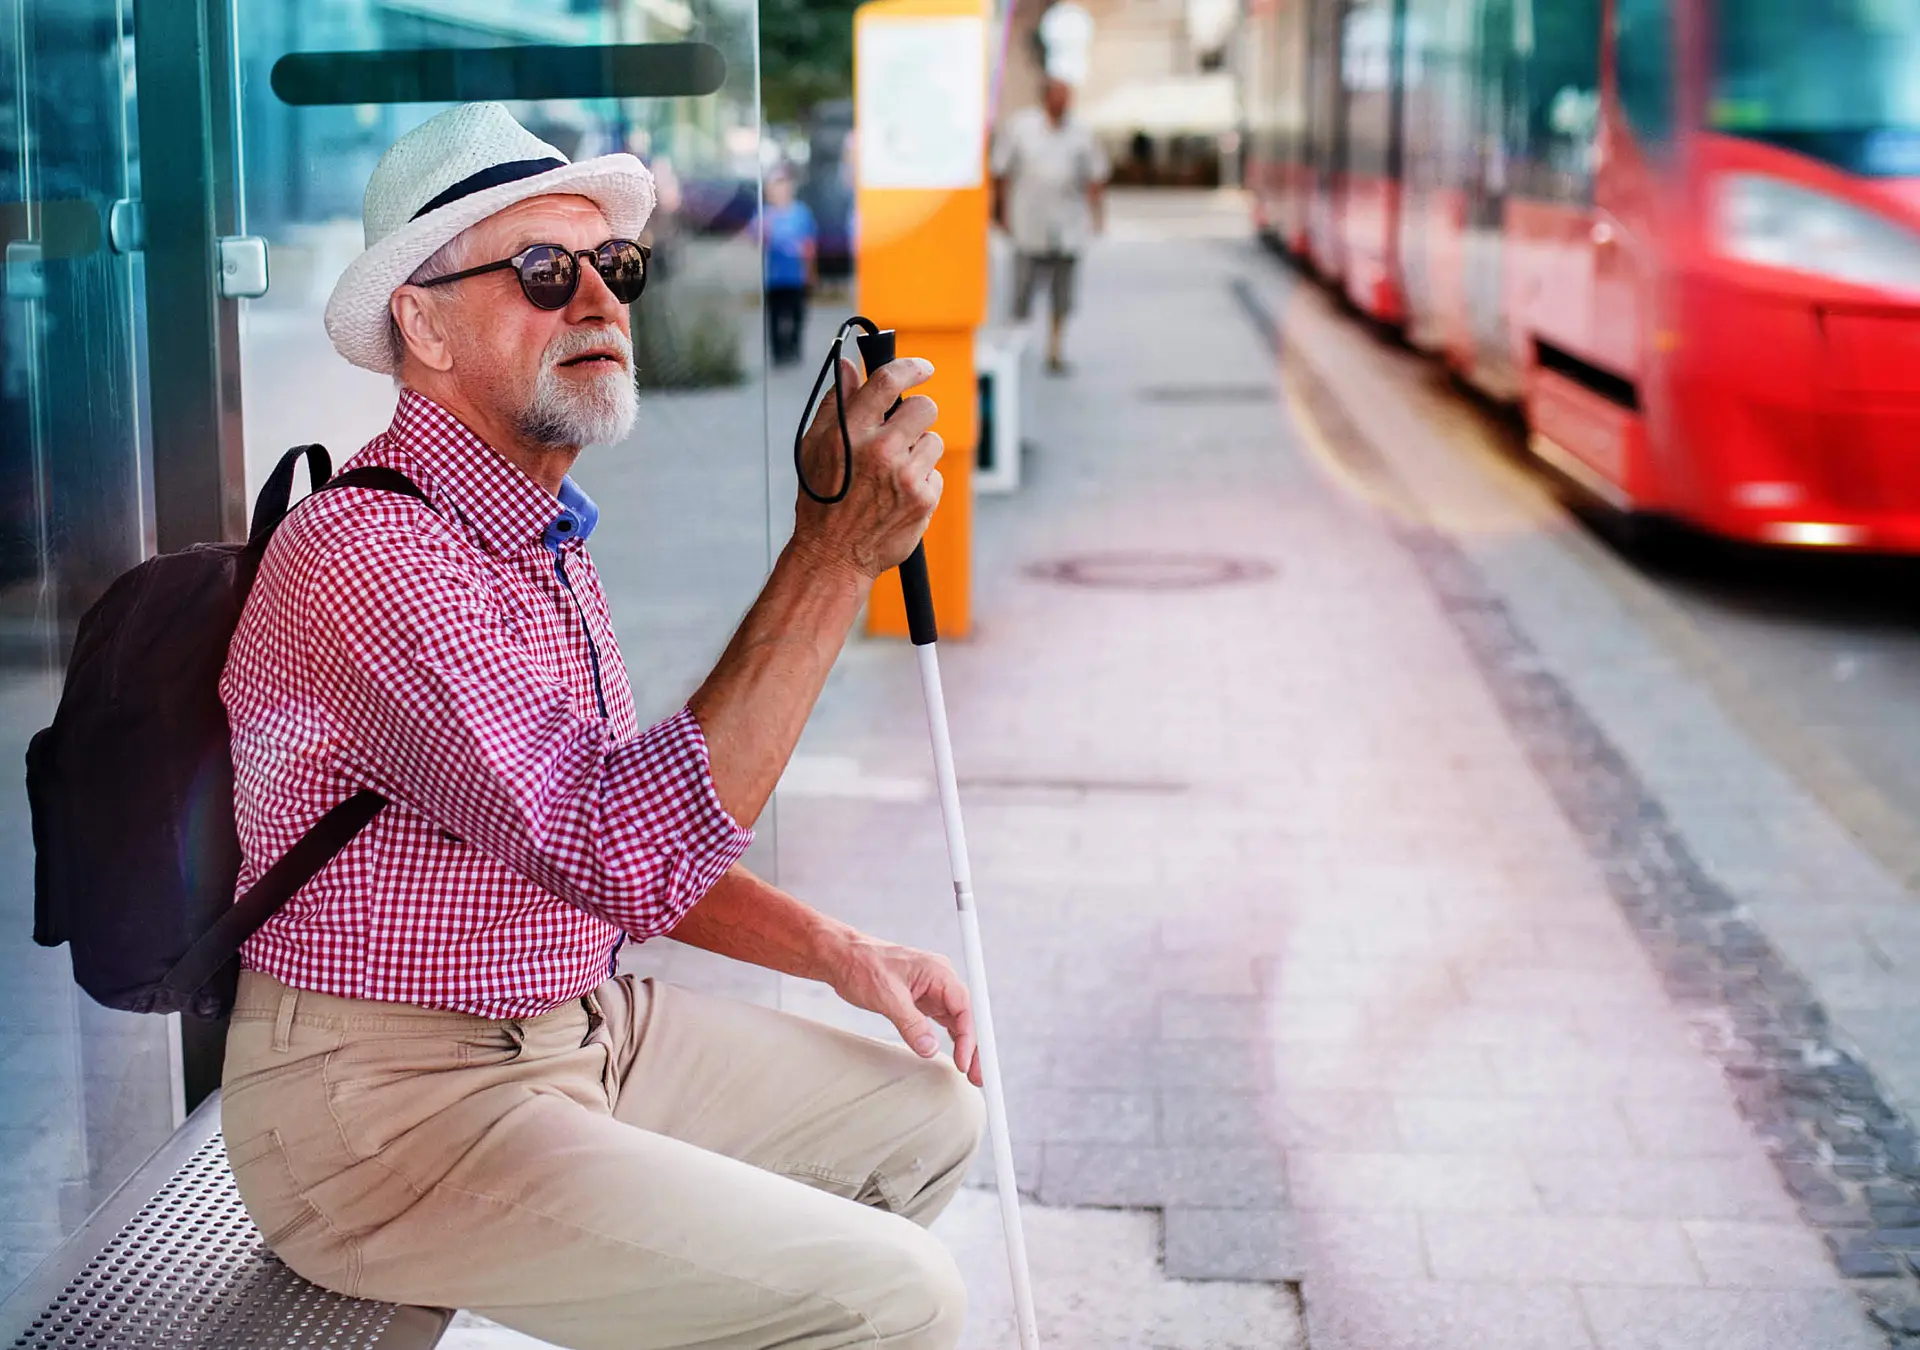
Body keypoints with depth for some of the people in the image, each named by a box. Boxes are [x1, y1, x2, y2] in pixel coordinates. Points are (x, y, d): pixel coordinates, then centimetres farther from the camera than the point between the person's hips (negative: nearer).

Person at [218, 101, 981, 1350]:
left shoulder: (545, 535, 11)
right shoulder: (366, 551, -23)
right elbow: (630, 856, -32)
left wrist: (839, 952, 7)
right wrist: (835, 553, -31)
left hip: (579, 1024, 10)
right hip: (392, 1109, -10)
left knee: (928, 1114, 12)